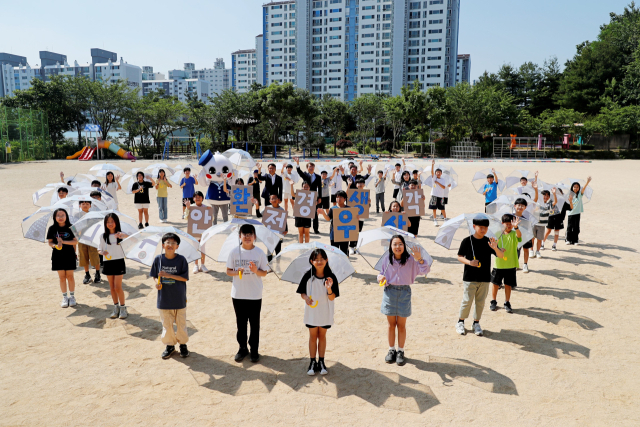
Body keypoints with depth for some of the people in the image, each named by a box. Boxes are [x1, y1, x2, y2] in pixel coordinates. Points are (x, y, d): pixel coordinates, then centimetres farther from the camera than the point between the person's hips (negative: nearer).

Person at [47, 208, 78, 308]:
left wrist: (63, 241, -17)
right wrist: (55, 245, -18)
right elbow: (50, 242, 3)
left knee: (70, 276, 4)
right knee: (61, 276, 6)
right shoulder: (52, 229, 1)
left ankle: (72, 296, 17)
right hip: (57, 255, 1)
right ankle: (65, 297, 18)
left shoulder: (70, 228, -3)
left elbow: (75, 241, -6)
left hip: (69, 255, -1)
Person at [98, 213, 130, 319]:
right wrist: (102, 252, -16)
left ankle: (123, 308, 8)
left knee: (118, 287, -5)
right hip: (108, 262, 3)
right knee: (112, 287, 10)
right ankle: (116, 307, 23)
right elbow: (99, 249, 8)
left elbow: (129, 237, -26)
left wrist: (122, 235, -48)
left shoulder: (120, 234, -5)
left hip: (119, 262, -3)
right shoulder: (103, 236, 4)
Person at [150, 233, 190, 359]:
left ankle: (183, 344, 30)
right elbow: (154, 275, 9)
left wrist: (168, 275, -19)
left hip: (179, 298, -2)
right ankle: (170, 345, 30)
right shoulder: (158, 259, -2)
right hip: (164, 298, 2)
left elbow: (185, 278, -10)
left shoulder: (181, 259, -9)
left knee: (181, 323, 10)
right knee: (166, 324, 11)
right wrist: (157, 282, -12)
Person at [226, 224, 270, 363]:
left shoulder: (260, 253, -4)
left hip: (255, 295, -1)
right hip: (238, 294, 1)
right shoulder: (234, 252, -1)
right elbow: (228, 271, 3)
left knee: (255, 323, 8)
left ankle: (254, 350, 22)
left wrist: (256, 271, -21)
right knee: (241, 322, 12)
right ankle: (242, 348, 28)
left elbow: (264, 273, -1)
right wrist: (236, 272, -18)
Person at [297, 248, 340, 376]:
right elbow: (302, 292, -2)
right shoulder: (308, 276, -10)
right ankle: (312, 362, 22)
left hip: (325, 311, 0)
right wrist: (306, 298, -22)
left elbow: (332, 298, -11)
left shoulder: (331, 277, -11)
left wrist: (329, 289, -30)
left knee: (322, 336, 12)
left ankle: (321, 362, 26)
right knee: (313, 336, 10)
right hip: (311, 311, 0)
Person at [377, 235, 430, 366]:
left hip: (404, 292, -1)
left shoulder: (410, 259, -7)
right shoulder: (386, 259, -2)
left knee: (401, 325, 7)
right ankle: (391, 350, 26)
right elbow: (382, 273, 11)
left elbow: (425, 270, -15)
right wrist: (380, 277, -12)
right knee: (391, 324, 11)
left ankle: (400, 351, 23)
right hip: (390, 292, 1)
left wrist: (419, 259, -31)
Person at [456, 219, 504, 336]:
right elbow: (459, 257, 0)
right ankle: (460, 322, 18)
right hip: (470, 278, -2)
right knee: (467, 301, -1)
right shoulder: (467, 241, -4)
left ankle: (476, 323, 25)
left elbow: (501, 256, -4)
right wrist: (469, 262, -19)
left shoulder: (488, 242, 1)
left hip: (485, 278, 3)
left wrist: (495, 248, -25)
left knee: (480, 302, 9)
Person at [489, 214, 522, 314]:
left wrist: (515, 227, -46)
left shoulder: (514, 234, -4)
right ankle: (493, 301, 26)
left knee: (508, 284, 8)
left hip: (511, 264, -1)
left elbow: (519, 235, -27)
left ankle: (507, 303, 22)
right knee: (495, 283, 9)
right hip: (499, 264, 1)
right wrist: (498, 249, -17)